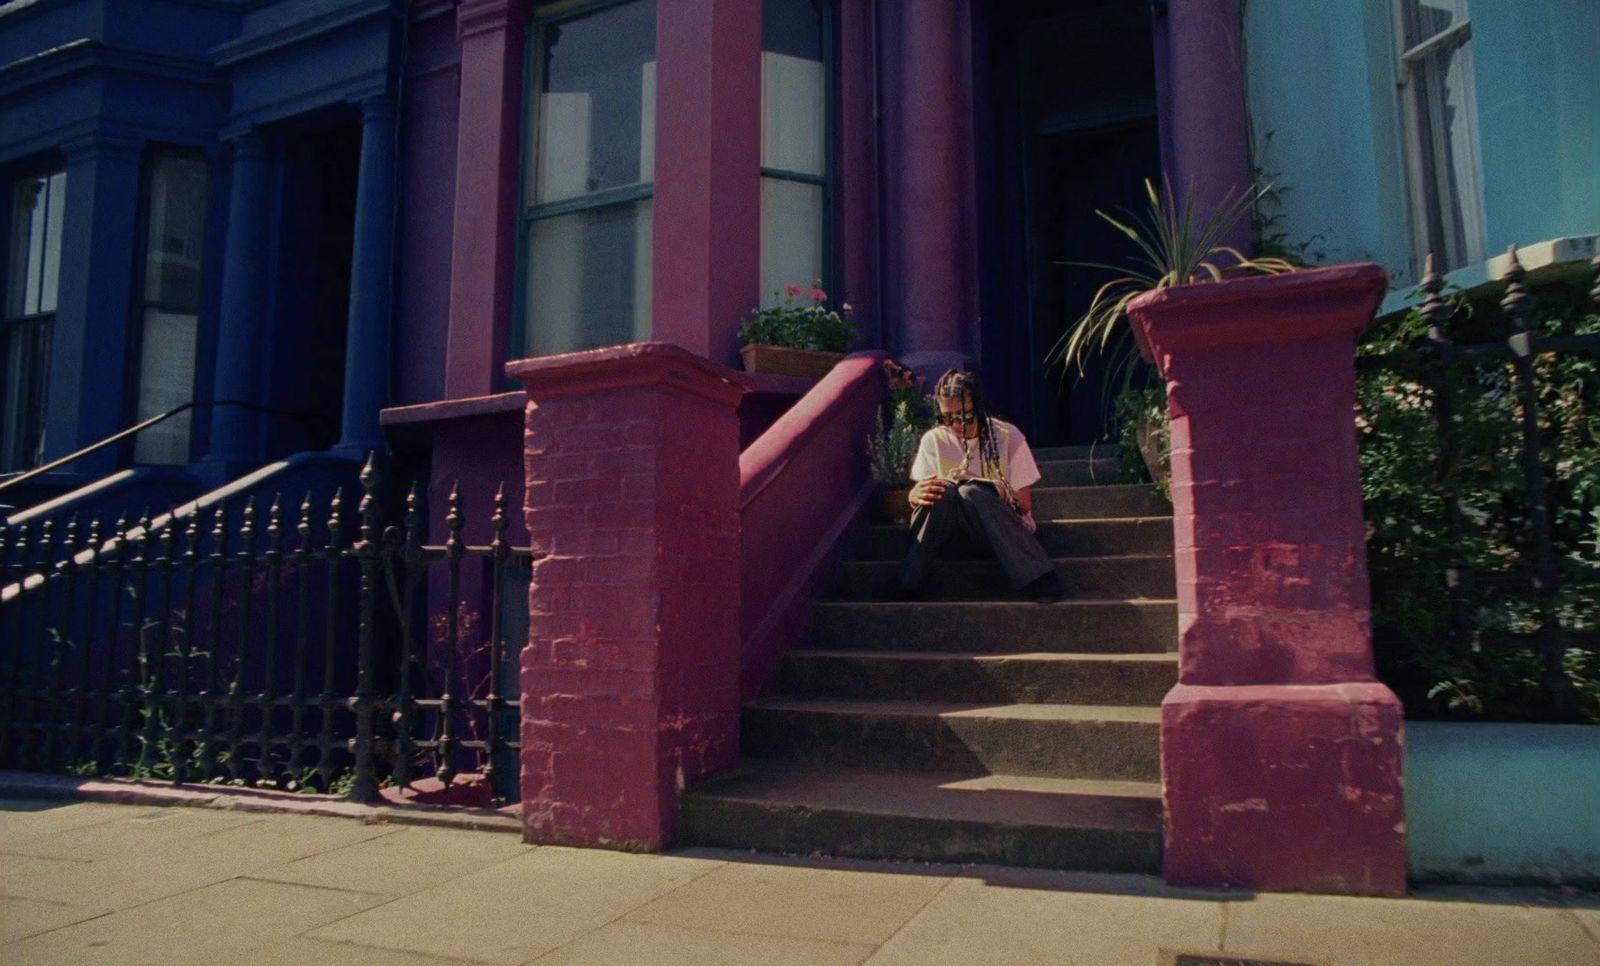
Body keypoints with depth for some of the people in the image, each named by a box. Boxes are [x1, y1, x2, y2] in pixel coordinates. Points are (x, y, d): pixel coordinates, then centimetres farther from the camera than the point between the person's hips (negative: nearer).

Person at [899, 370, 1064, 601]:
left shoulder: (1007, 435, -6)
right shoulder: (934, 439, 0)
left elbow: (1025, 504, -6)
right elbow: (916, 491, -5)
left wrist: (979, 484, -21)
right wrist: (917, 494, -31)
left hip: (1006, 527, -1)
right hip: (951, 528, 2)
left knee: (971, 493, -35)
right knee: (944, 491, -32)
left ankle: (1038, 580, -36)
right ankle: (910, 578, -25)